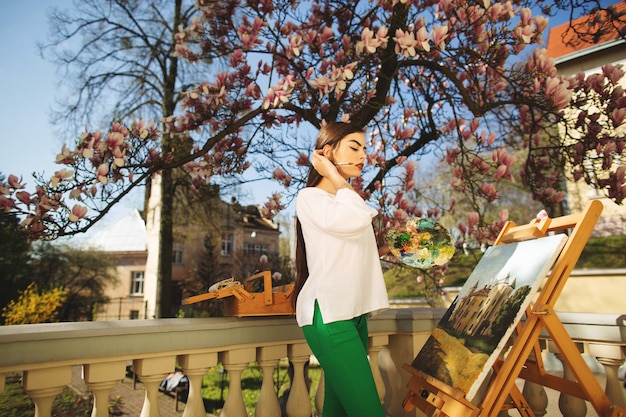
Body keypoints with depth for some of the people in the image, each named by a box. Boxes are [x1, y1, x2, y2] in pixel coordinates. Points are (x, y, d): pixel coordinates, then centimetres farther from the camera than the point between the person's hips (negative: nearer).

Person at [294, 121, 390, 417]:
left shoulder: (349, 199, 20)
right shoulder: (310, 198, -4)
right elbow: (354, 221, -23)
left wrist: (390, 251, 11)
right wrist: (336, 178, -11)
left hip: (354, 312, 8)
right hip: (327, 314, -8)